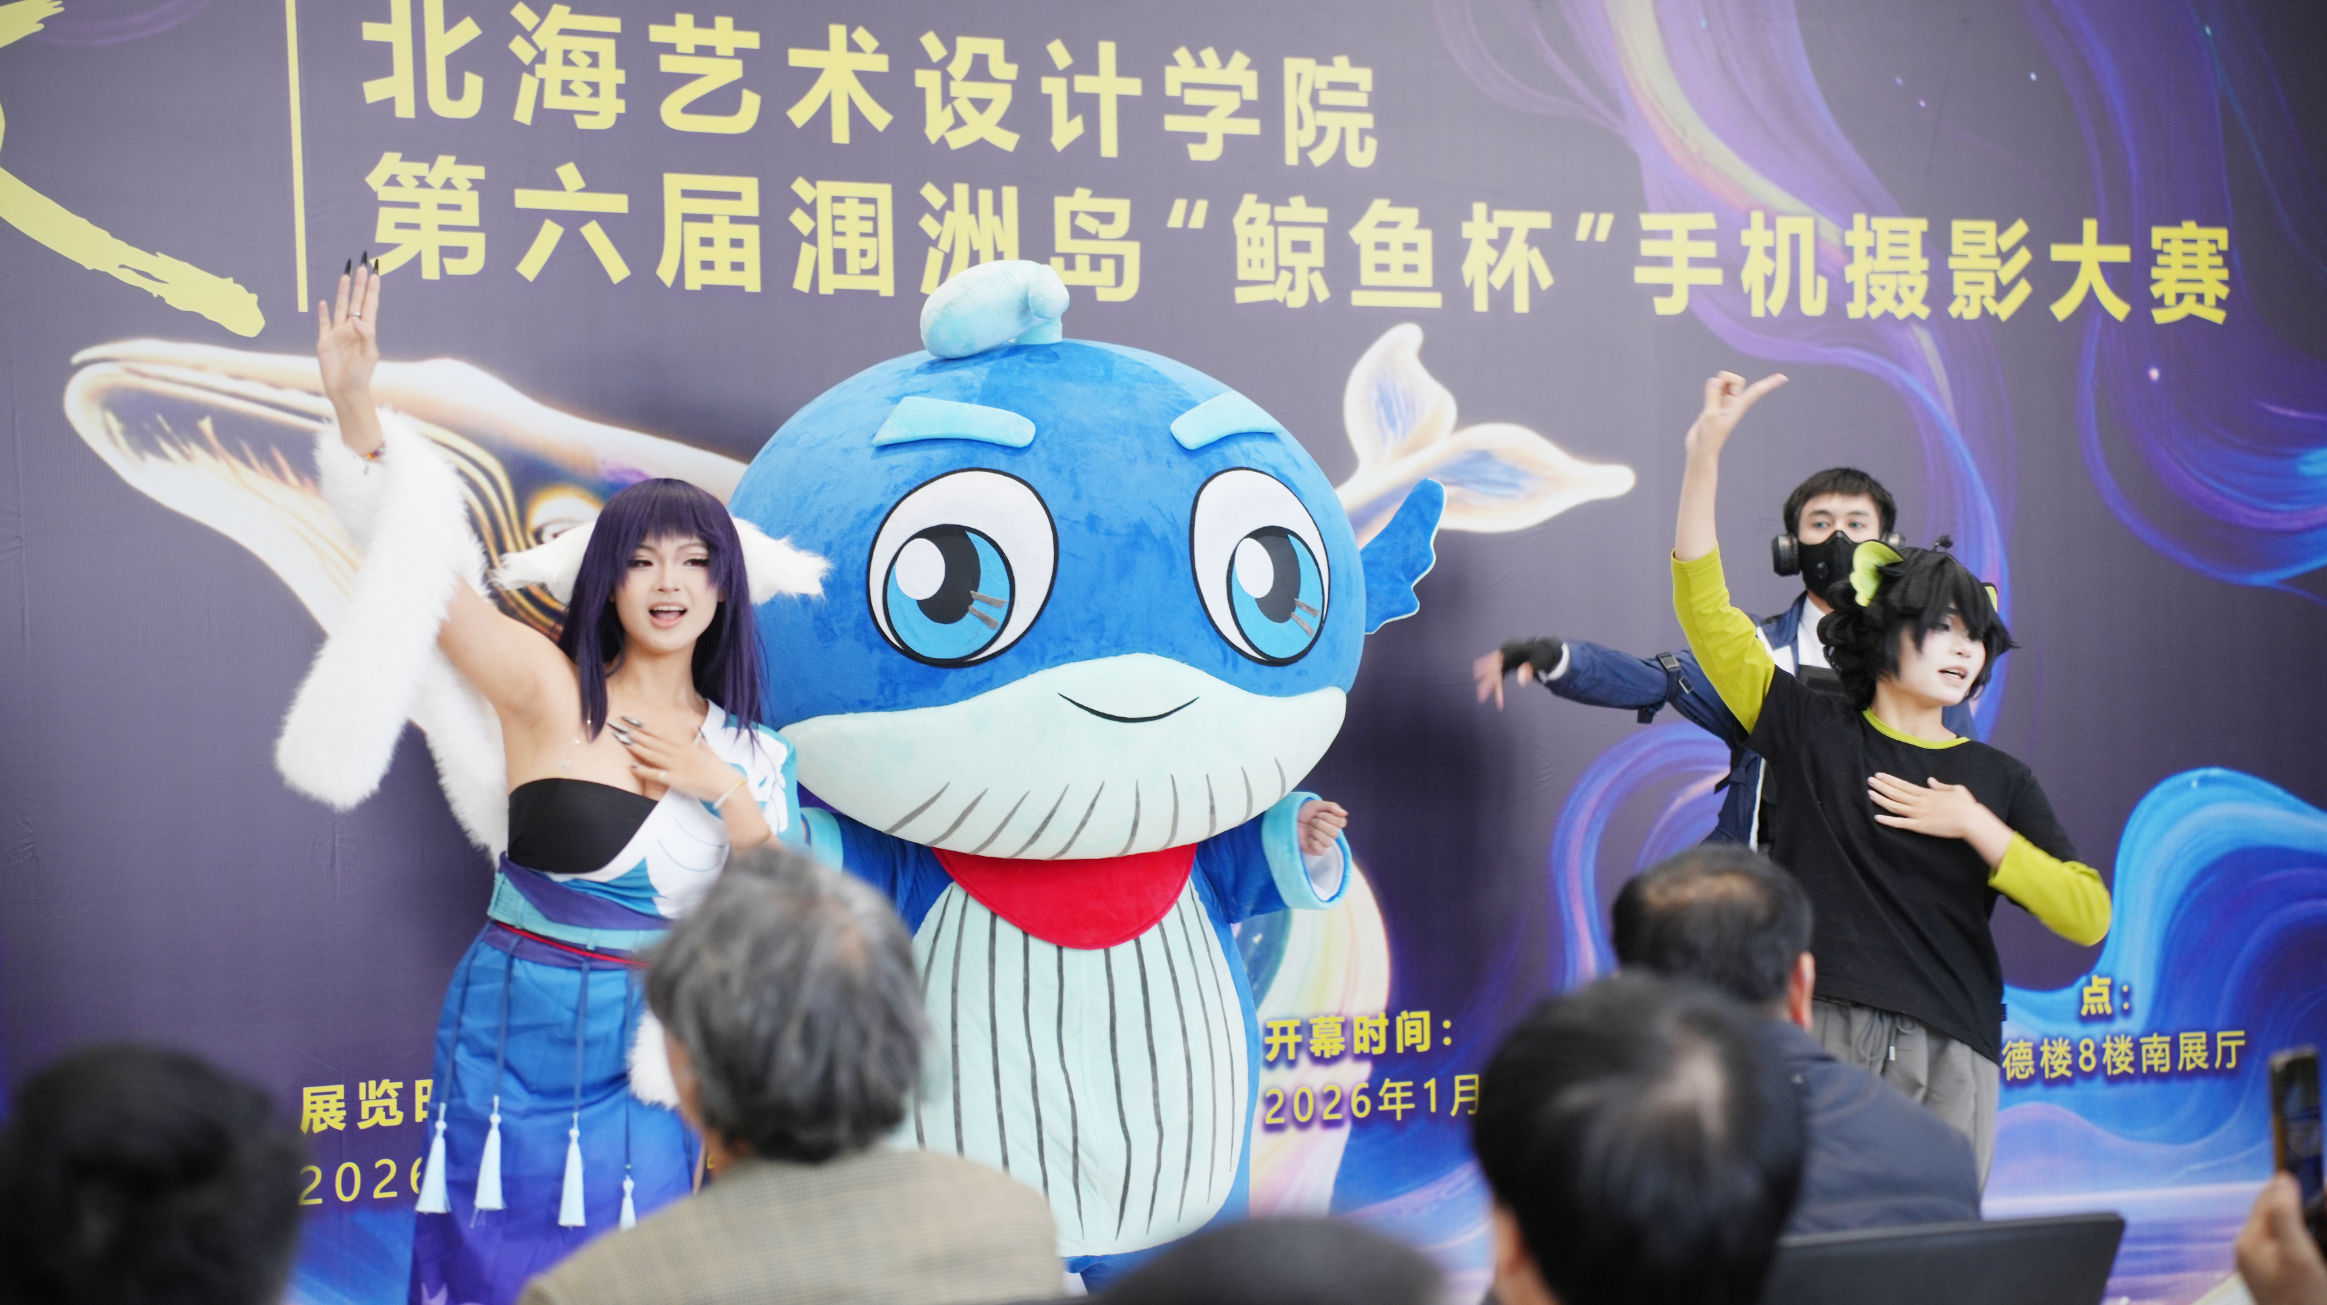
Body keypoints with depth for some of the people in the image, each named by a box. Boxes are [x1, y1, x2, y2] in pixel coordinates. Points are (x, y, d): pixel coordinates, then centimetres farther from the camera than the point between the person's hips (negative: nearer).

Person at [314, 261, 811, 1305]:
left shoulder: (751, 753, 6)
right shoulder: (549, 693, -6)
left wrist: (725, 796, -10)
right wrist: (359, 416, -28)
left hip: (660, 1062, 3)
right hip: (518, 1044, -3)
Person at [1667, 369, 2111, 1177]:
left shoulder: (1998, 782, 14)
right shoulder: (1812, 735, 9)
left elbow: (2088, 917, 4)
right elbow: (1704, 605, 3)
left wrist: (1974, 826, -2)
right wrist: (1706, 450, -3)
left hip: (1951, 1054, 2)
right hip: (1822, 1033, -2)